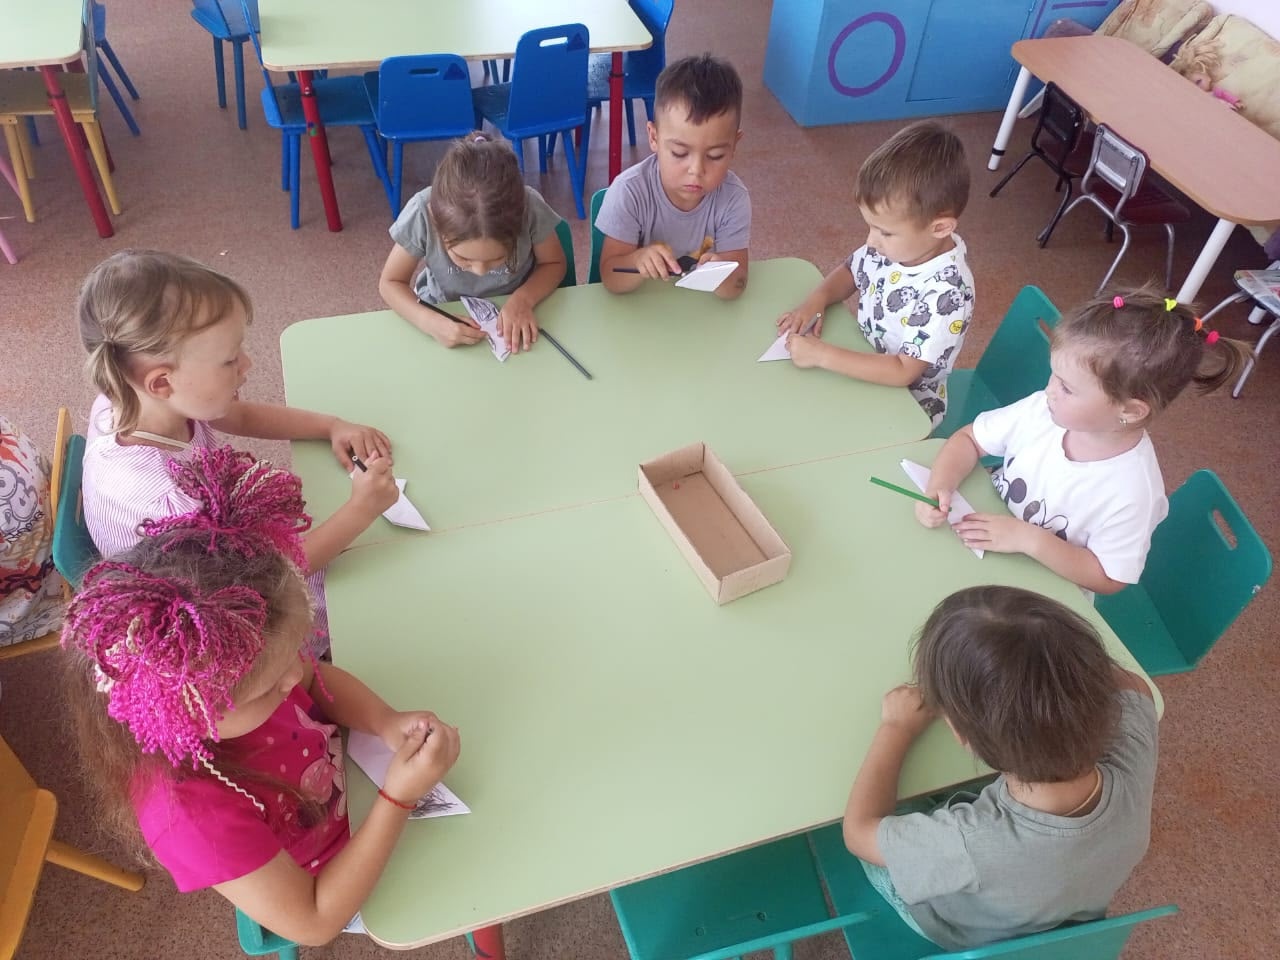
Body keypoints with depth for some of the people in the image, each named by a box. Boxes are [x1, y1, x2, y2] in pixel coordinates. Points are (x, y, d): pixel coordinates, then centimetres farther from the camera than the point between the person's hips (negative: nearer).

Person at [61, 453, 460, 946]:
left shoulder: (229, 662, -30)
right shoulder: (192, 812, -44)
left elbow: (320, 680, -5)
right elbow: (314, 922, -29)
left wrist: (386, 722, -24)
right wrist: (400, 797, -37)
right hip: (337, 883, -4)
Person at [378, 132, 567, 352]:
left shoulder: (530, 207, -28)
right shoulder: (422, 214, -28)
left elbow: (554, 264, -9)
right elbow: (390, 283, -14)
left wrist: (523, 299, -27)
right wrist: (430, 322, -32)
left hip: (512, 318, 2)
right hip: (446, 319, -2)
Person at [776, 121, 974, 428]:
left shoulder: (947, 293, -30)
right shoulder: (897, 243, -10)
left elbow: (902, 371, -31)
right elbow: (851, 270, 10)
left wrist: (822, 354, -32)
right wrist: (816, 299, -10)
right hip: (863, 369, 7)